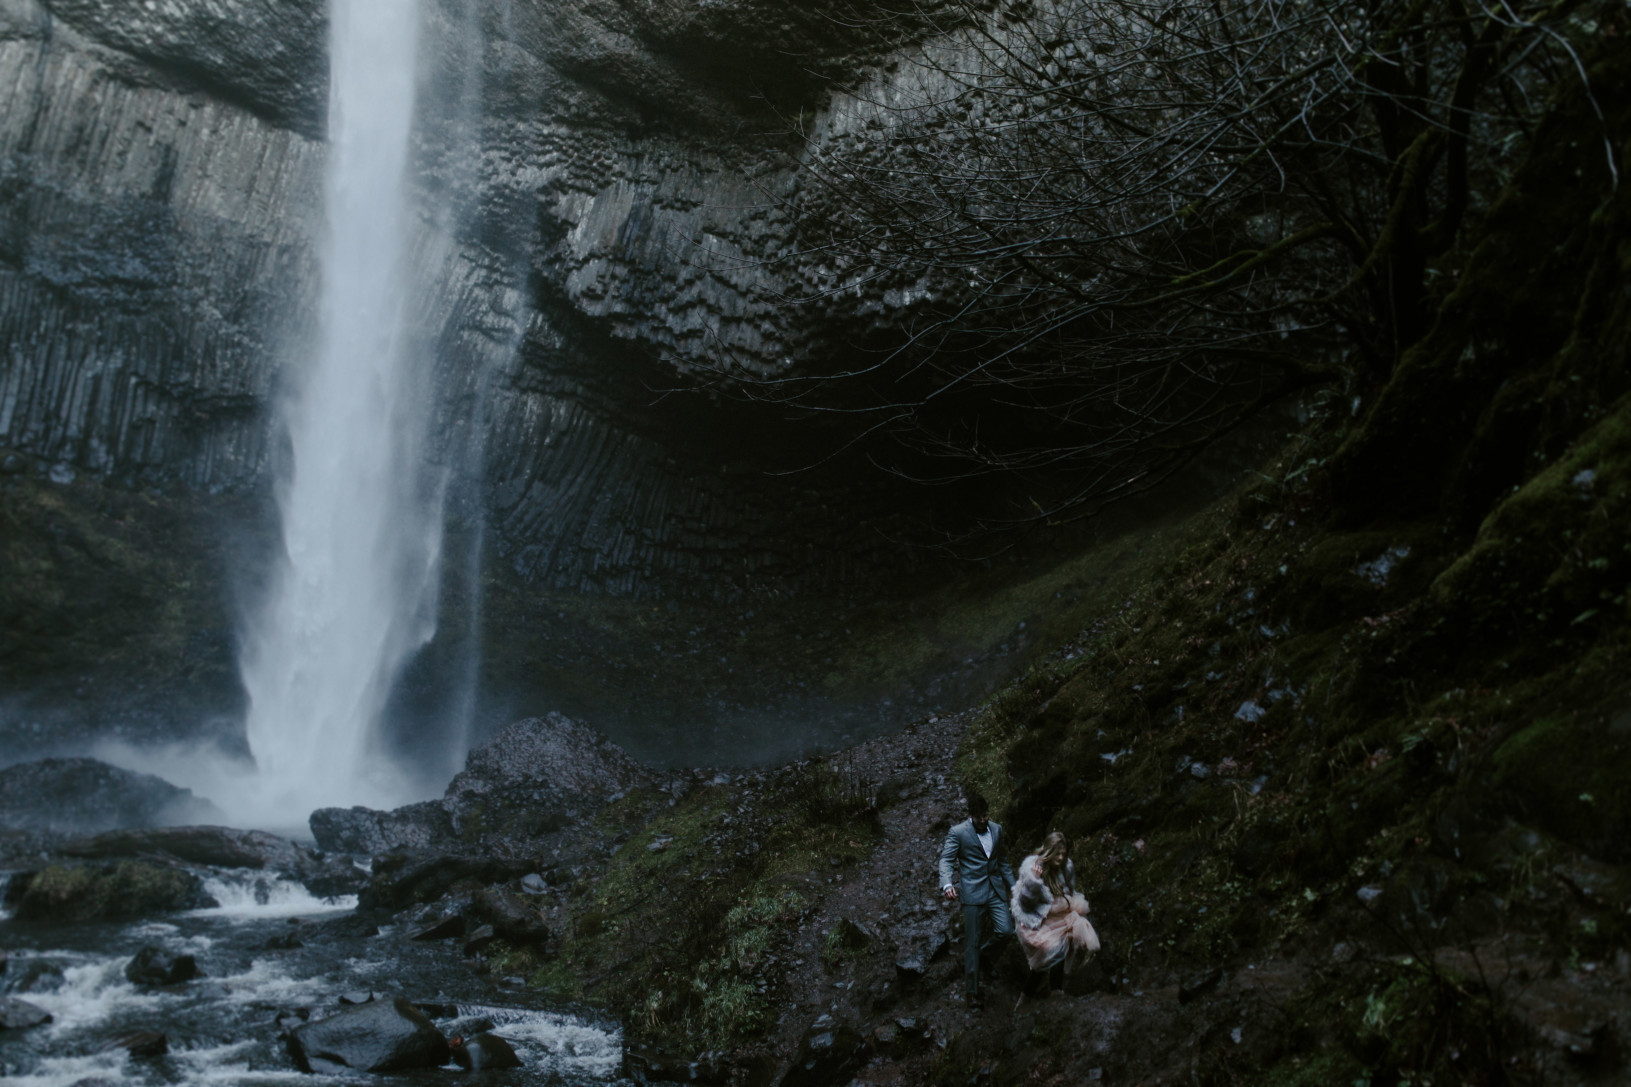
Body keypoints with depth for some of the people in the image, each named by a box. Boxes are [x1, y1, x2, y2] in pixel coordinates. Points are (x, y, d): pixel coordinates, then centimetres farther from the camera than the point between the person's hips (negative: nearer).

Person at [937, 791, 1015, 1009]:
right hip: (972, 893, -4)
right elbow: (946, 860, -12)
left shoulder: (996, 829, 11)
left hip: (995, 890, 5)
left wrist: (1012, 884, 21)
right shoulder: (957, 833, -7)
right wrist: (947, 884, -29)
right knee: (971, 943, -1)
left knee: (1007, 930, -13)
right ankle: (971, 990, 10)